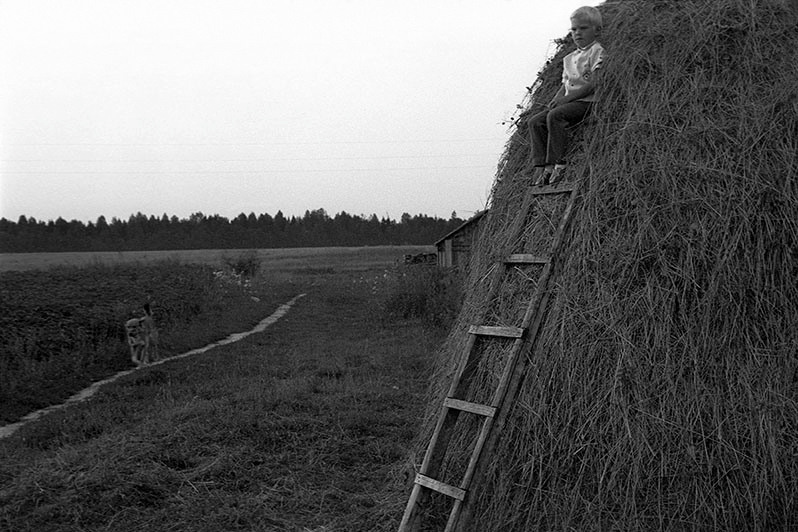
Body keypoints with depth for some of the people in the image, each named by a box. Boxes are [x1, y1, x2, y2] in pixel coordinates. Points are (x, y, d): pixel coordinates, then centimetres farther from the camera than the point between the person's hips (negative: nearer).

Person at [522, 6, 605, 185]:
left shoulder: (598, 52, -5)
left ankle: (556, 163, -29)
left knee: (554, 115, -32)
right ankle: (541, 167, -13)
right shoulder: (569, 58, 21)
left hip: (587, 101, -8)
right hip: (569, 102, 8)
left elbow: (594, 83, -14)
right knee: (535, 122, -8)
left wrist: (568, 97, -18)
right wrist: (556, 99, 2)